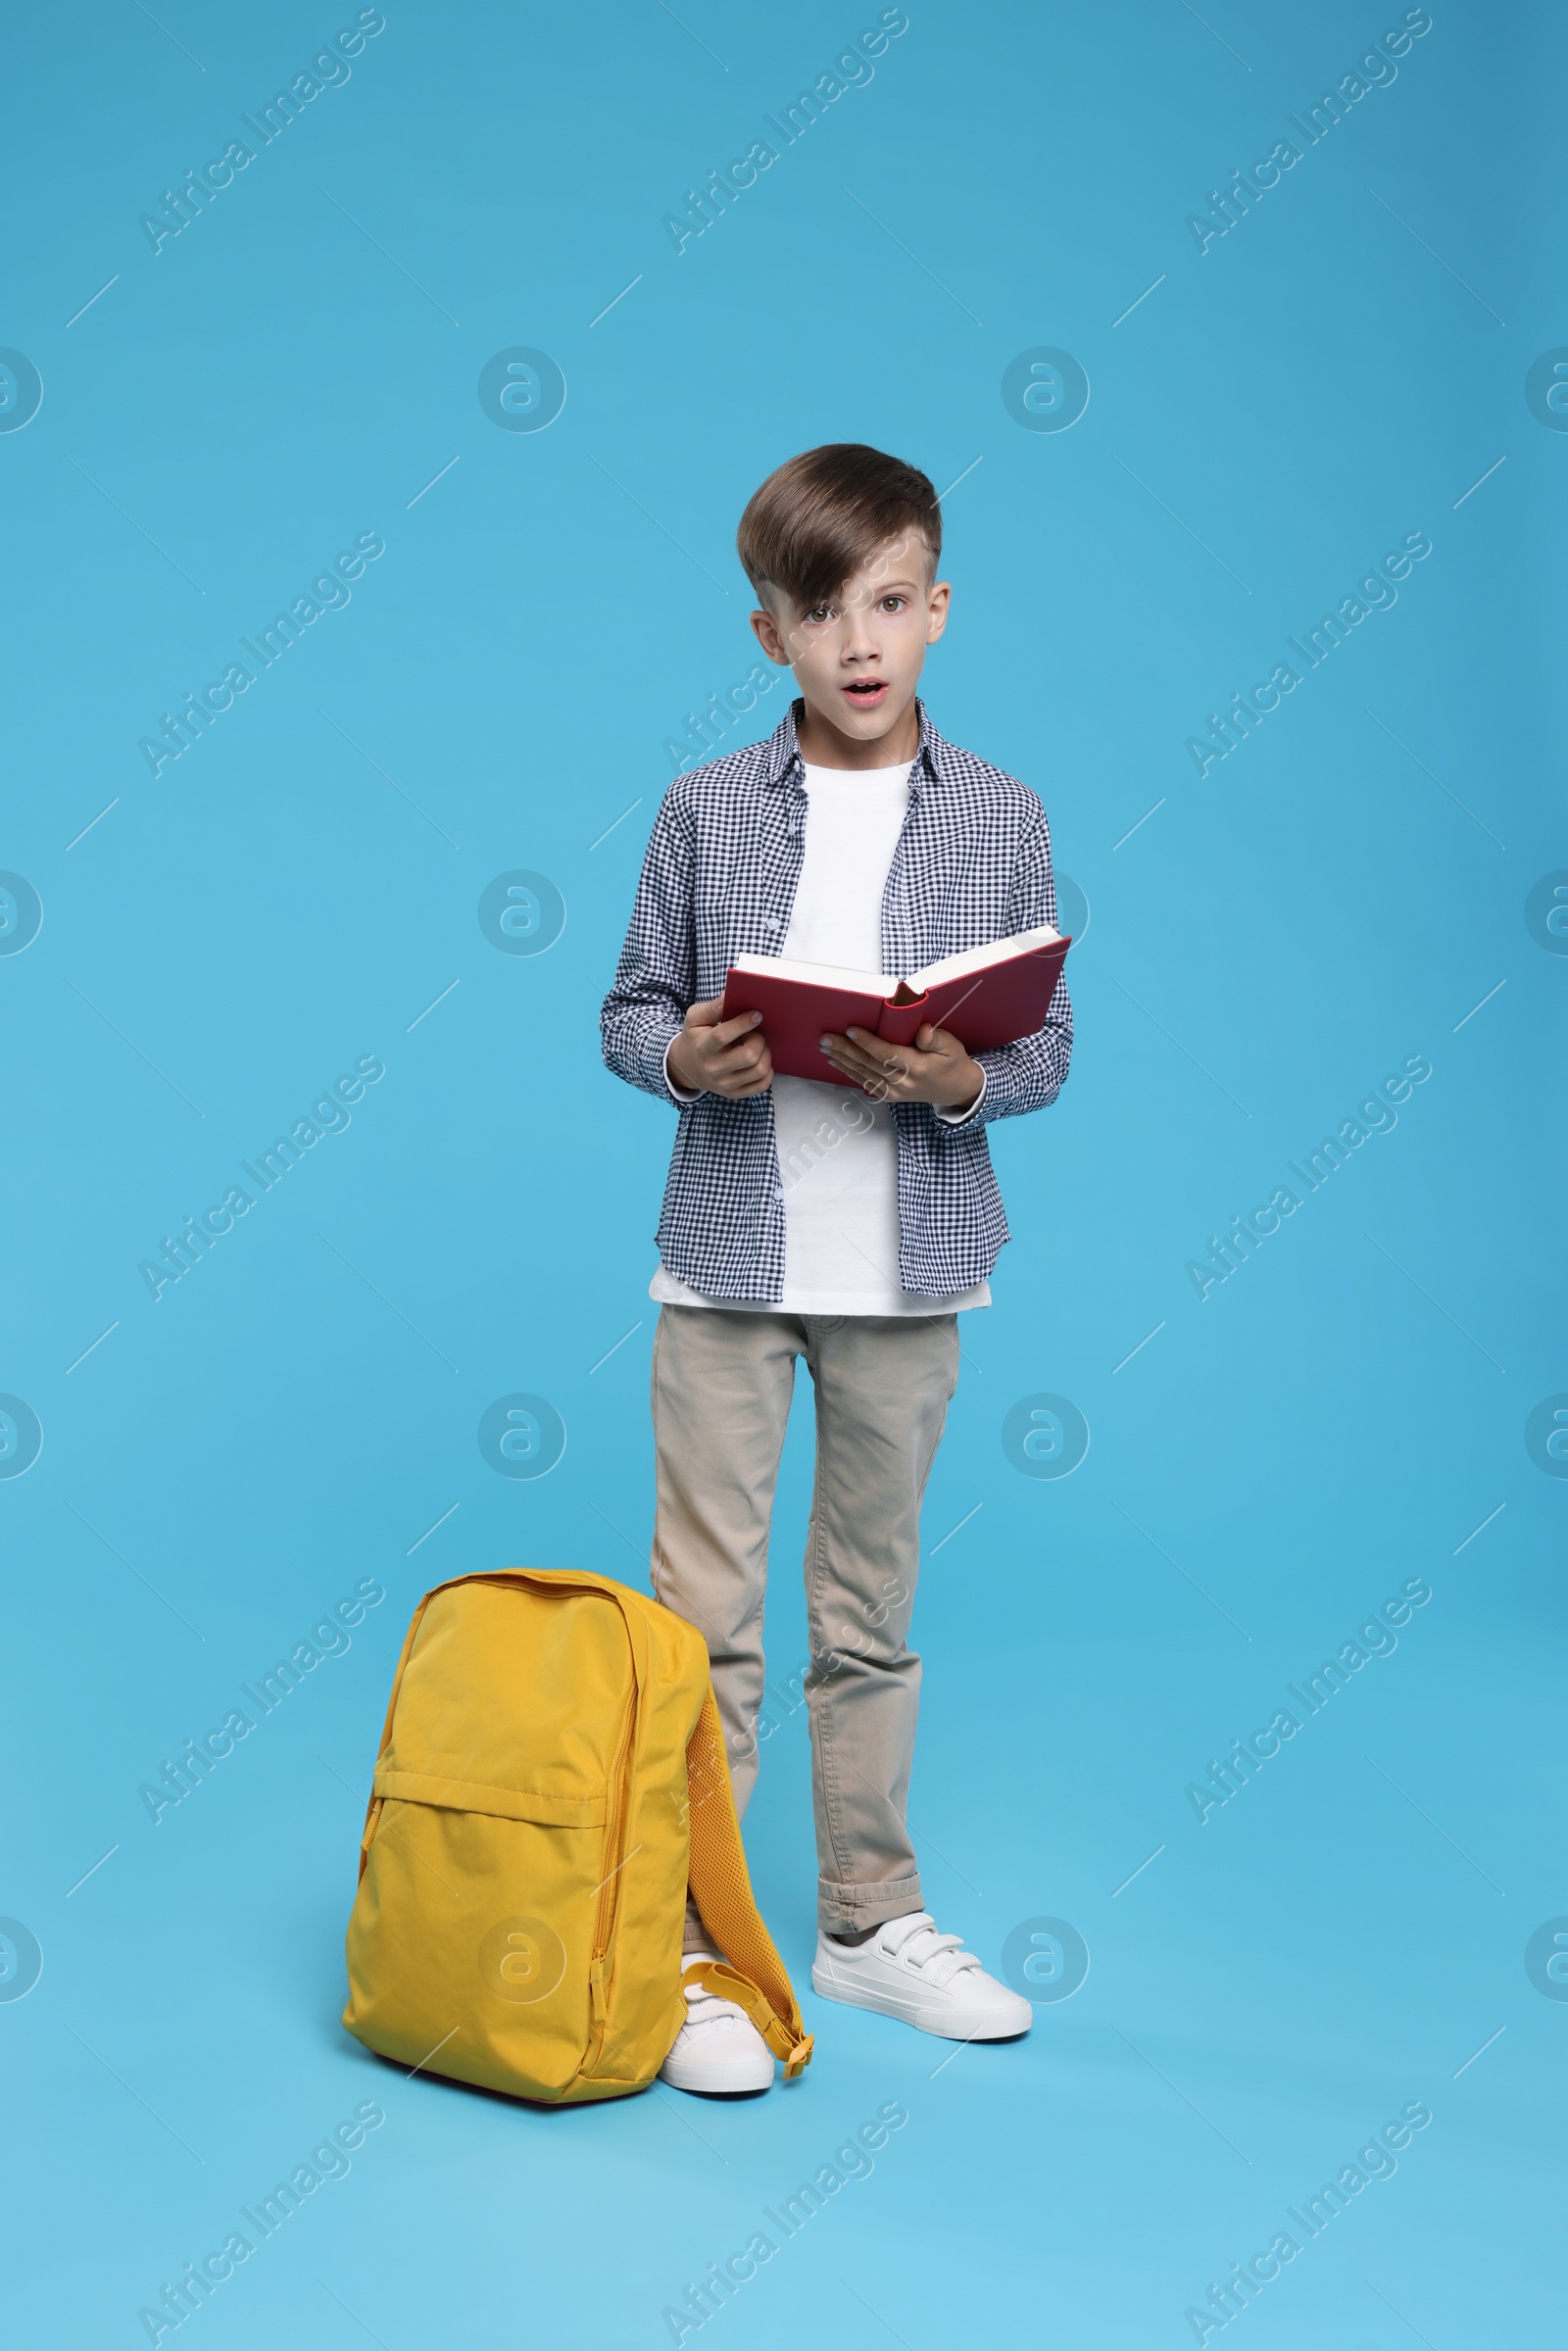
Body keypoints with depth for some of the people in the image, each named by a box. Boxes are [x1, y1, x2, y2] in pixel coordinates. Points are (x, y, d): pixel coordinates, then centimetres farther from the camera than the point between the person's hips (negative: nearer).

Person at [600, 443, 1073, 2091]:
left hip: (908, 1269, 1)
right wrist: (687, 1057, -16)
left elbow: (1049, 1047, 3)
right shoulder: (706, 808, 0)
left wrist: (960, 1080, -16)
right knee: (708, 1612, 1)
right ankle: (693, 1949, 12)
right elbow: (629, 1012, 5)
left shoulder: (1000, 820, 2)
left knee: (872, 1607, 13)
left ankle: (871, 1919, 28)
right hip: (729, 1258, -1)